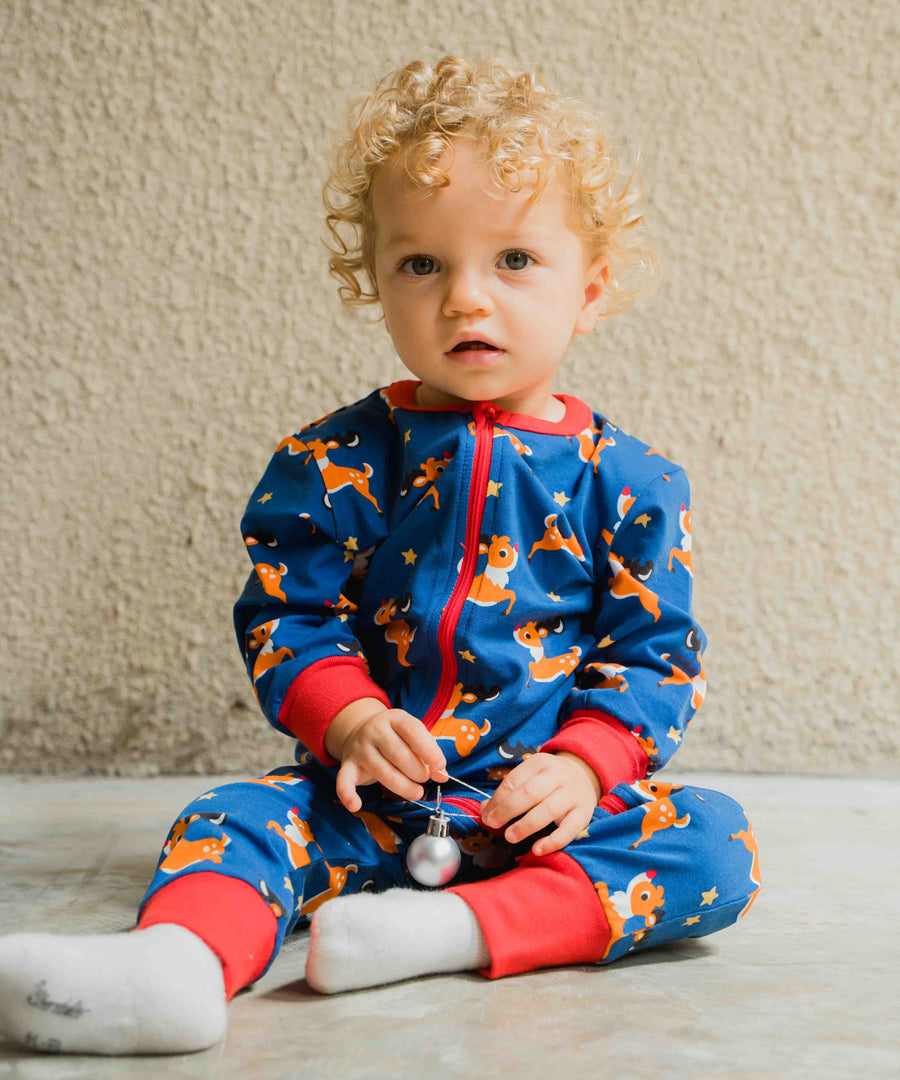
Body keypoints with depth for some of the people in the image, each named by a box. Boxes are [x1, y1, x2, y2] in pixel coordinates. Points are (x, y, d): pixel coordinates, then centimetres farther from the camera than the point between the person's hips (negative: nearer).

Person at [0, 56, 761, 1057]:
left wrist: (581, 764, -15)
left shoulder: (627, 479, 1)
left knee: (715, 841, -22)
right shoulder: (336, 461, 1)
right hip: (369, 793, 0)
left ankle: (458, 927, -37)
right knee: (239, 815, -24)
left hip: (545, 802, 0)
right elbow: (283, 612, 1)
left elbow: (654, 652, 2)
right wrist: (350, 722, -16)